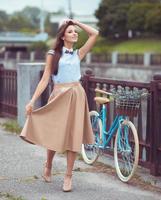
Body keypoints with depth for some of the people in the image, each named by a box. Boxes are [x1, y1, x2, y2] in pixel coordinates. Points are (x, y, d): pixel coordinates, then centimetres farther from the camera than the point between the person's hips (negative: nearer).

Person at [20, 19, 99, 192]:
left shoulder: (78, 54, 10)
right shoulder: (53, 54, 3)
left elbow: (94, 34, 4)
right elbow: (45, 79, -1)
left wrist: (77, 23, 9)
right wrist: (32, 101, -7)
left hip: (76, 96, 2)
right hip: (59, 96, -2)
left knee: (73, 135, 0)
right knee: (54, 134, 3)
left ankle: (68, 176, 8)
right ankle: (48, 166, 32)